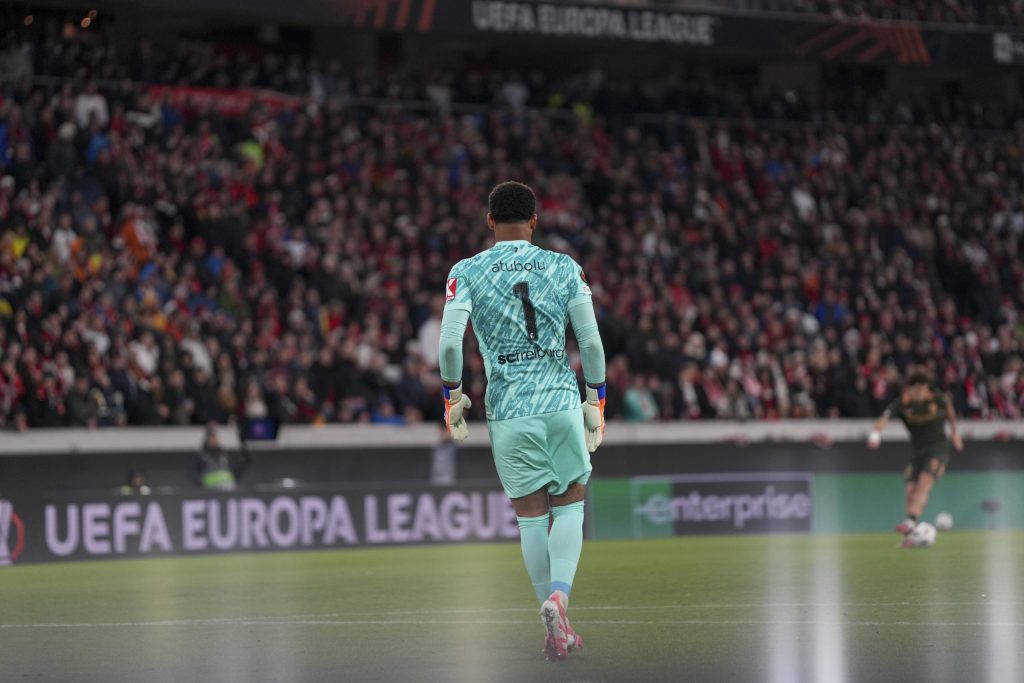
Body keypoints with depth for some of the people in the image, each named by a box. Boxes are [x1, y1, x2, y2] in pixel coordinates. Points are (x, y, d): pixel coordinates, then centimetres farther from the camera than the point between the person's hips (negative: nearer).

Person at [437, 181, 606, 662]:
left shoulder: (466, 273, 1)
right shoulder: (564, 268, 4)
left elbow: (449, 343, -9)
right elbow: (591, 342, 2)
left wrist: (452, 396, 6)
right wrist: (595, 402, 13)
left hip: (507, 411, 0)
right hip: (562, 402, 0)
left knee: (531, 517, 8)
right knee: (570, 508, 11)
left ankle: (555, 624, 9)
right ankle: (558, 594, -13)